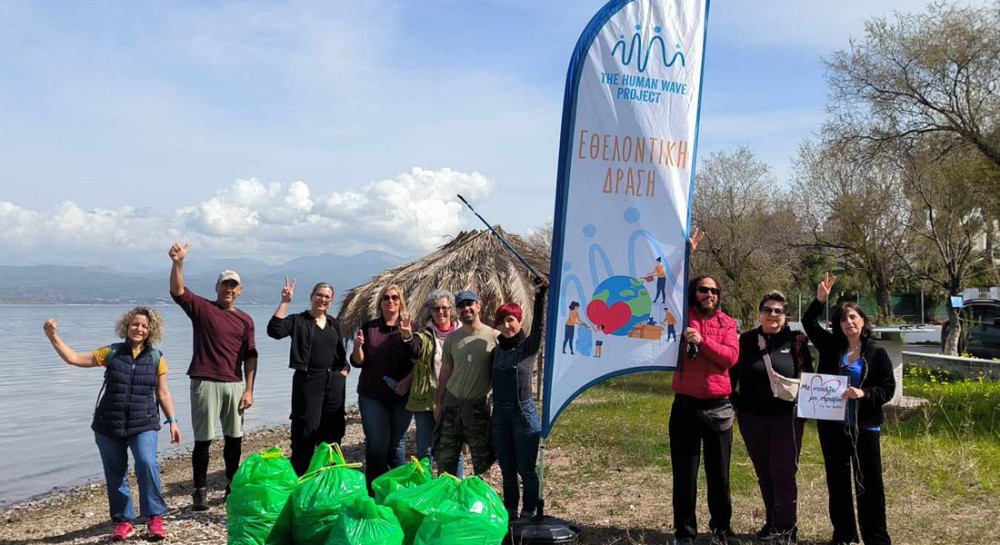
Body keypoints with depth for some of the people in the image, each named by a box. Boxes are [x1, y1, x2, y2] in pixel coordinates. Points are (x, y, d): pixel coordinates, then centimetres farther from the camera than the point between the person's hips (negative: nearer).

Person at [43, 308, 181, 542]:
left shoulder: (156, 358, 2)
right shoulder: (112, 353, 2)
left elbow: (163, 393, 8)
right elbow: (74, 358, 2)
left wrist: (172, 421, 3)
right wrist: (54, 338, -8)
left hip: (143, 424, -2)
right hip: (109, 425, 2)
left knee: (147, 464, -22)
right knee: (115, 475, 8)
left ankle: (155, 518, -9)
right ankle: (123, 522, 22)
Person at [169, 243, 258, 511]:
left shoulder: (245, 320, 10)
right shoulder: (202, 308, 0)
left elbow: (250, 356, 8)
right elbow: (177, 291, -16)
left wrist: (249, 390, 2)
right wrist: (178, 263, -33)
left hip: (235, 385, 4)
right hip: (206, 383, -4)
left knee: (234, 438, 10)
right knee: (203, 439, -1)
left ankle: (232, 486, 24)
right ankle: (200, 491, 9)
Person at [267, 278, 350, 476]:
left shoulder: (334, 324, 14)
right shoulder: (298, 321, -3)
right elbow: (274, 330, -21)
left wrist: (344, 369, 4)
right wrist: (285, 302, -23)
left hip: (334, 381, 5)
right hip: (308, 380, -5)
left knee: (333, 430, 10)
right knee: (306, 430, -6)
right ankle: (299, 477, 1)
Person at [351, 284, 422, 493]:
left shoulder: (411, 326, 3)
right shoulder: (369, 327, 6)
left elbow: (419, 359, -8)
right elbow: (358, 362, 3)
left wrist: (407, 337, -26)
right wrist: (357, 347, -17)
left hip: (401, 395, 0)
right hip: (373, 395, 0)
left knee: (397, 443, 6)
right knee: (376, 443, -3)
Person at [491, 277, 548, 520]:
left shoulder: (529, 347, -3)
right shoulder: (497, 350, 10)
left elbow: (538, 325, -20)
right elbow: (494, 382, 13)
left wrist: (540, 295, -33)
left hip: (523, 412, -5)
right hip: (500, 414, 5)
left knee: (526, 469, 0)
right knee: (507, 469, 12)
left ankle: (529, 513, 10)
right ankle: (509, 512, 22)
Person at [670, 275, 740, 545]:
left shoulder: (727, 323, 7)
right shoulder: (682, 317, 4)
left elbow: (731, 356, -7)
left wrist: (702, 341, -19)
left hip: (718, 406, 1)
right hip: (685, 404, -1)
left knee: (719, 471, 10)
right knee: (684, 472, 4)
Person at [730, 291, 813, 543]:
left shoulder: (796, 341, -1)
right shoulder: (747, 340, 4)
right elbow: (733, 374, 8)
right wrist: (735, 404, 1)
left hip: (786, 418, -3)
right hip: (752, 418, 3)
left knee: (783, 472, -2)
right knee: (763, 473, 11)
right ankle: (771, 522, 23)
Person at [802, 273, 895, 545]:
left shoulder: (877, 353, -1)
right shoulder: (831, 346, 5)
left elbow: (888, 388, -2)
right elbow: (808, 322, 1)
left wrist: (864, 394, -20)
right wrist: (820, 299, -14)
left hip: (865, 426, -2)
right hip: (832, 425, 2)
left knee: (869, 482, 0)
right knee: (837, 482, 10)